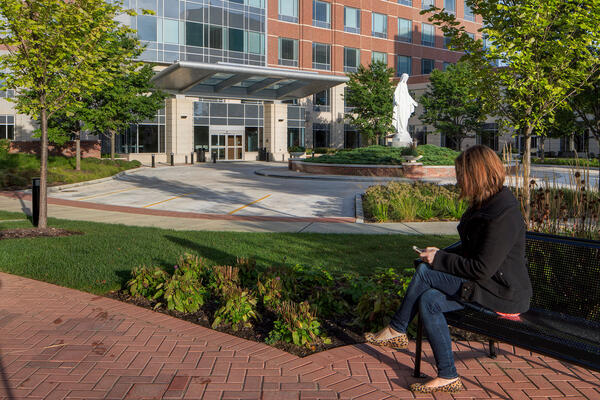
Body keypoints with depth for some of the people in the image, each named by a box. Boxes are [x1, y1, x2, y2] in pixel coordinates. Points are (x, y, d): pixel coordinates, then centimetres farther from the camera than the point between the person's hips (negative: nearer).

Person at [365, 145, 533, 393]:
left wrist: (439, 260, -15)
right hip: (489, 285, 10)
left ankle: (396, 330, 1)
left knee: (424, 272, -16)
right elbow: (471, 250, 19)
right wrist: (441, 254, 3)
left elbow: (482, 268, -25)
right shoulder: (485, 204, 10)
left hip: (503, 295, -10)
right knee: (429, 300, -9)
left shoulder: (504, 215, -23)